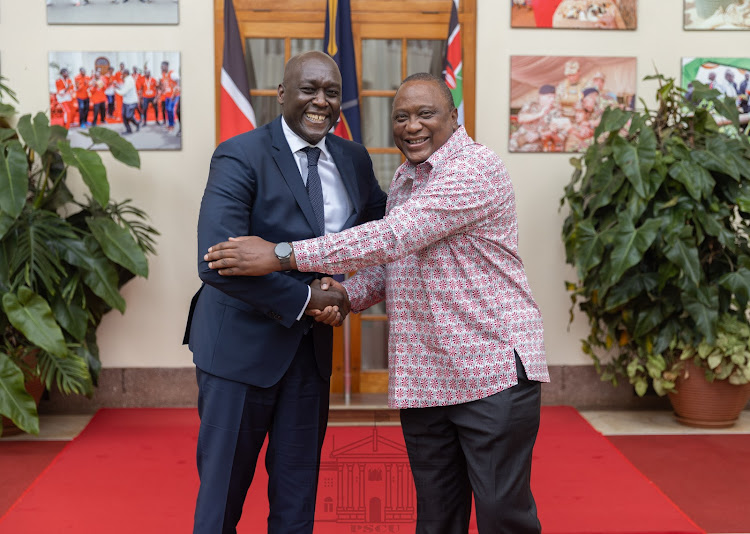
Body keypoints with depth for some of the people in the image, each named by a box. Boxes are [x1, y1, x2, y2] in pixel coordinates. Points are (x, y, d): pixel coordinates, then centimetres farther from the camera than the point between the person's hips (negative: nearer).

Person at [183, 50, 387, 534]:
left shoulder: (353, 159, 4)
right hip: (242, 345, -5)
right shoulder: (241, 157, -15)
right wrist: (304, 299, -22)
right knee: (222, 494, 9)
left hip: (312, 346, 6)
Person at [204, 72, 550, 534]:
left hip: (494, 371, -7)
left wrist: (281, 255, -24)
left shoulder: (476, 169, -15)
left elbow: (392, 238, -24)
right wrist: (347, 293, -5)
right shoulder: (404, 178, 14)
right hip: (422, 377, 7)